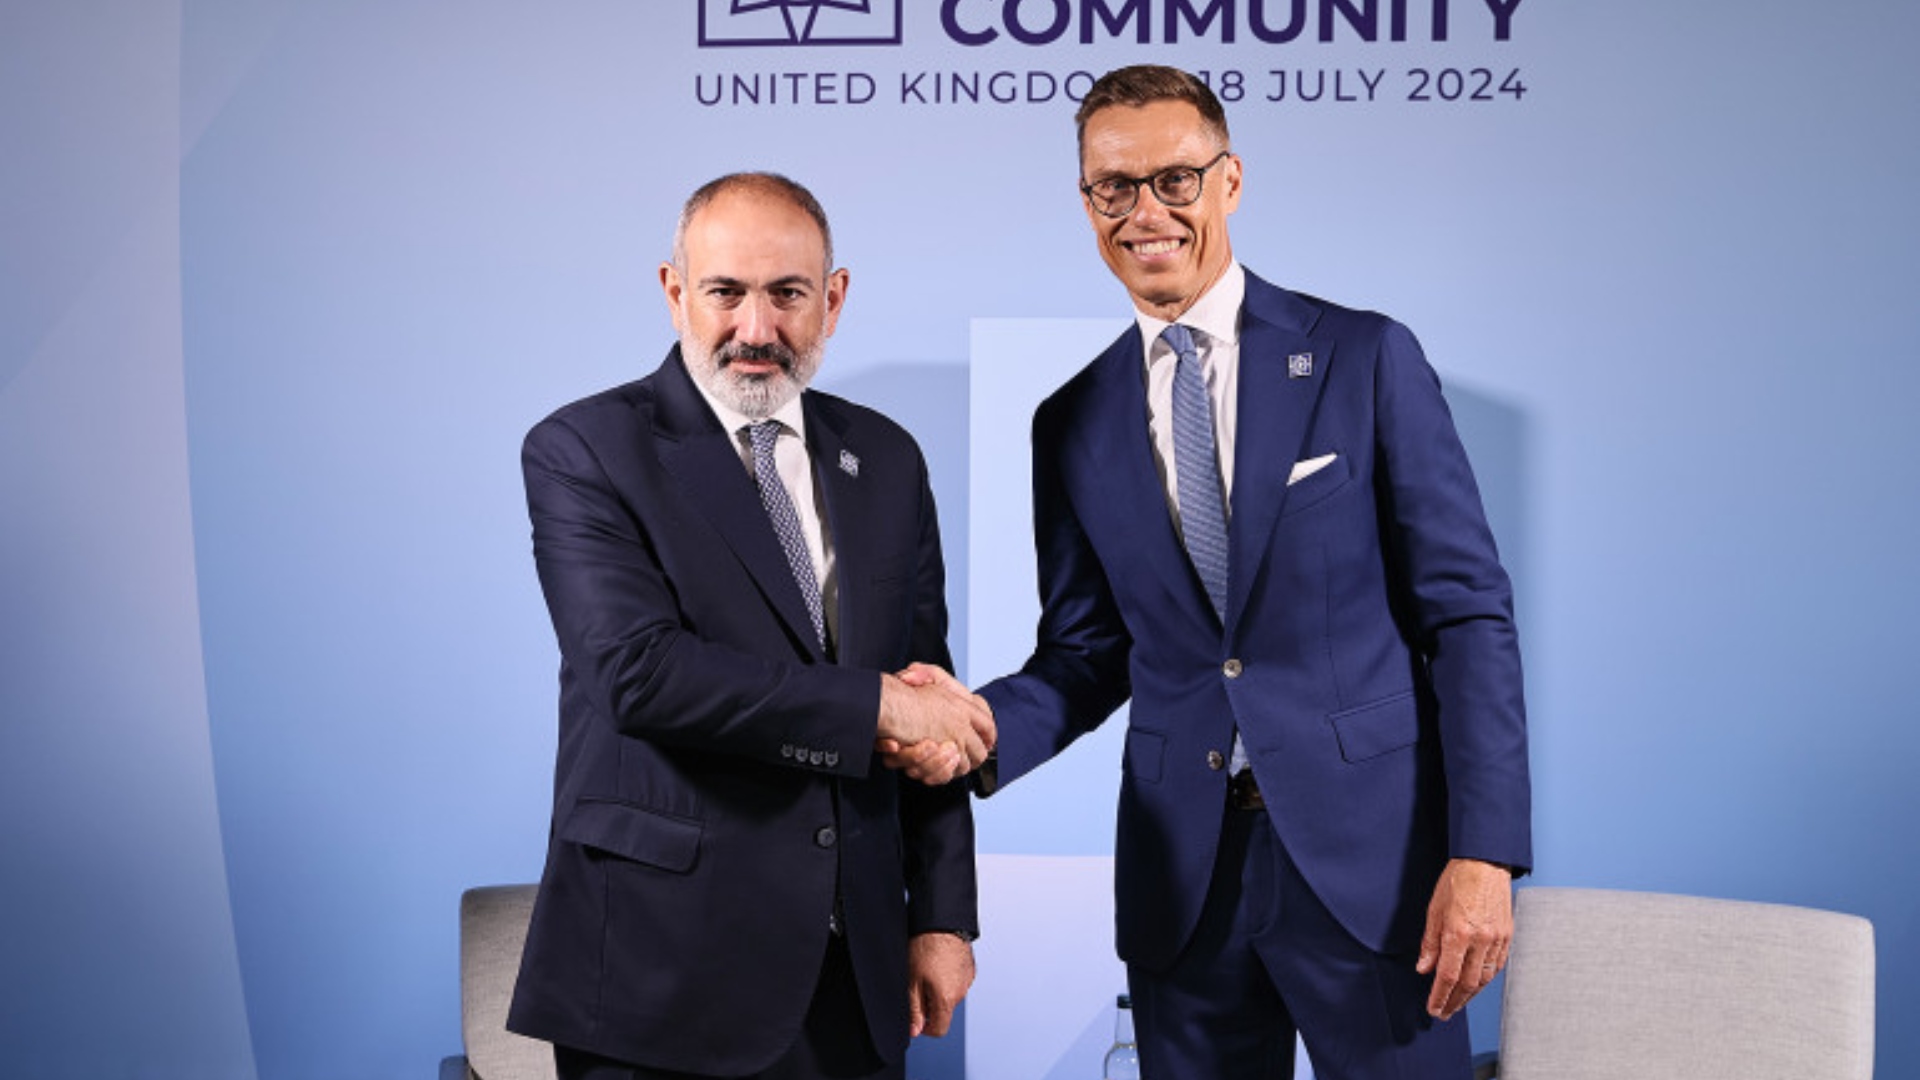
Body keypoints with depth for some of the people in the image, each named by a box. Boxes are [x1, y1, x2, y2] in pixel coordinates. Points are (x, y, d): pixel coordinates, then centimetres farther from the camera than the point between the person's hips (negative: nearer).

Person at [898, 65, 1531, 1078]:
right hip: (1181, 872, 3)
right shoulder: (1075, 423, 7)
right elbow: (1087, 652, 11)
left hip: (1367, 854, -2)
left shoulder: (1367, 358, -3)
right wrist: (985, 724, -11)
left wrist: (1484, 852, -12)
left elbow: (1467, 611, -5)